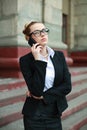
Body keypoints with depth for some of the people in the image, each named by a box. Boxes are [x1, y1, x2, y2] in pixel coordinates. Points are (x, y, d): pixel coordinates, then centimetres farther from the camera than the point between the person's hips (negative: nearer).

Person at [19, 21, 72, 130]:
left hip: (55, 114, 3)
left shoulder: (59, 56, 1)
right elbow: (36, 90, -19)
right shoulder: (25, 60, -10)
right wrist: (38, 60, -20)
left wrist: (43, 96, -12)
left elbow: (67, 86, -4)